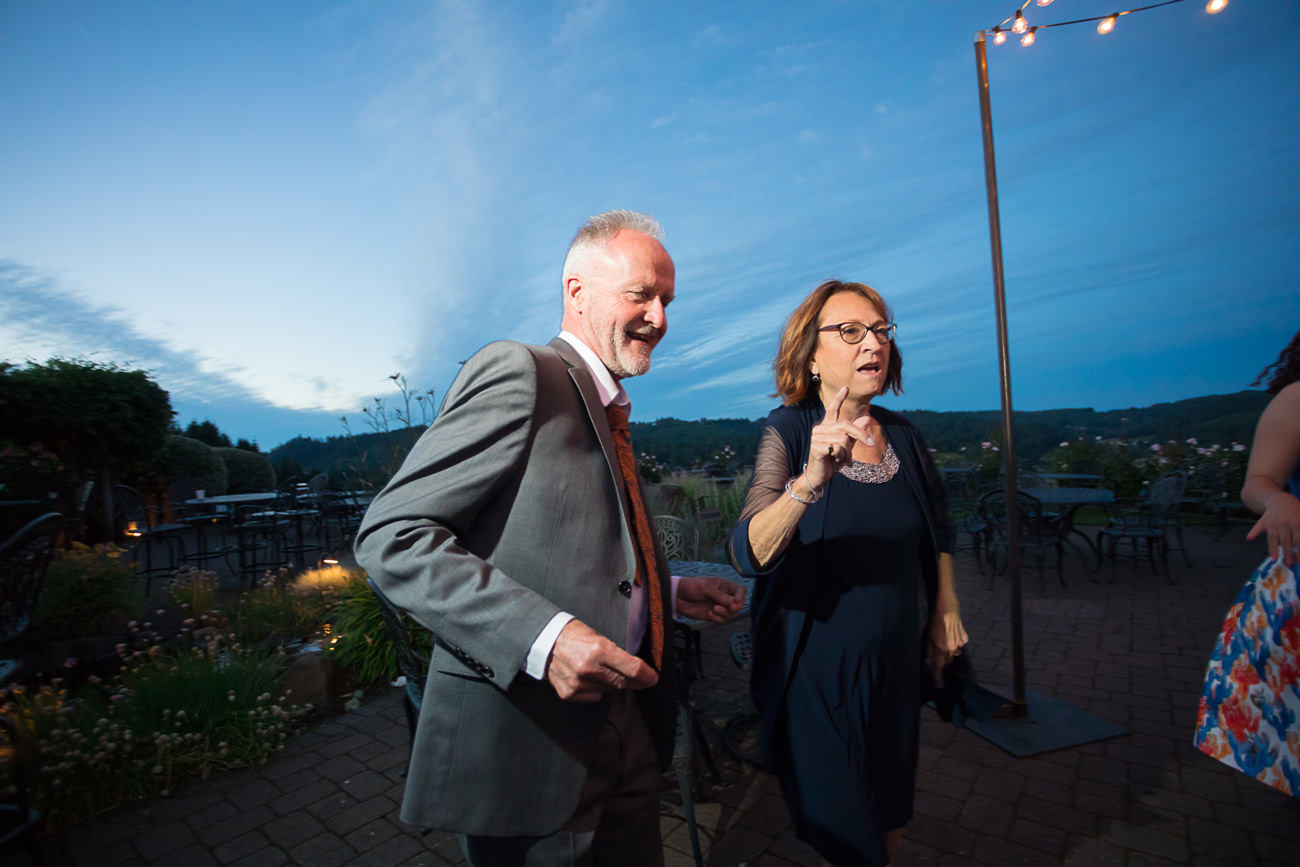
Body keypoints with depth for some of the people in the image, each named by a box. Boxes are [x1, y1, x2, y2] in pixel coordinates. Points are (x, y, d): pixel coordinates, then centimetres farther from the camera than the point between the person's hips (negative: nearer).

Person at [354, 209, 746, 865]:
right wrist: (541, 636, -29)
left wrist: (671, 593, 9)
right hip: (526, 741, -8)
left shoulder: (609, 413, 12)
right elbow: (389, 535, -20)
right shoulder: (518, 372, -14)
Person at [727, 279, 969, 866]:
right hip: (817, 671, -5)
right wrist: (811, 478, -44)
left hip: (894, 664, 5)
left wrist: (945, 613, 12)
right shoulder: (789, 431, -16)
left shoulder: (903, 436, -1)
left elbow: (937, 536, 15)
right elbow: (749, 554, -30)